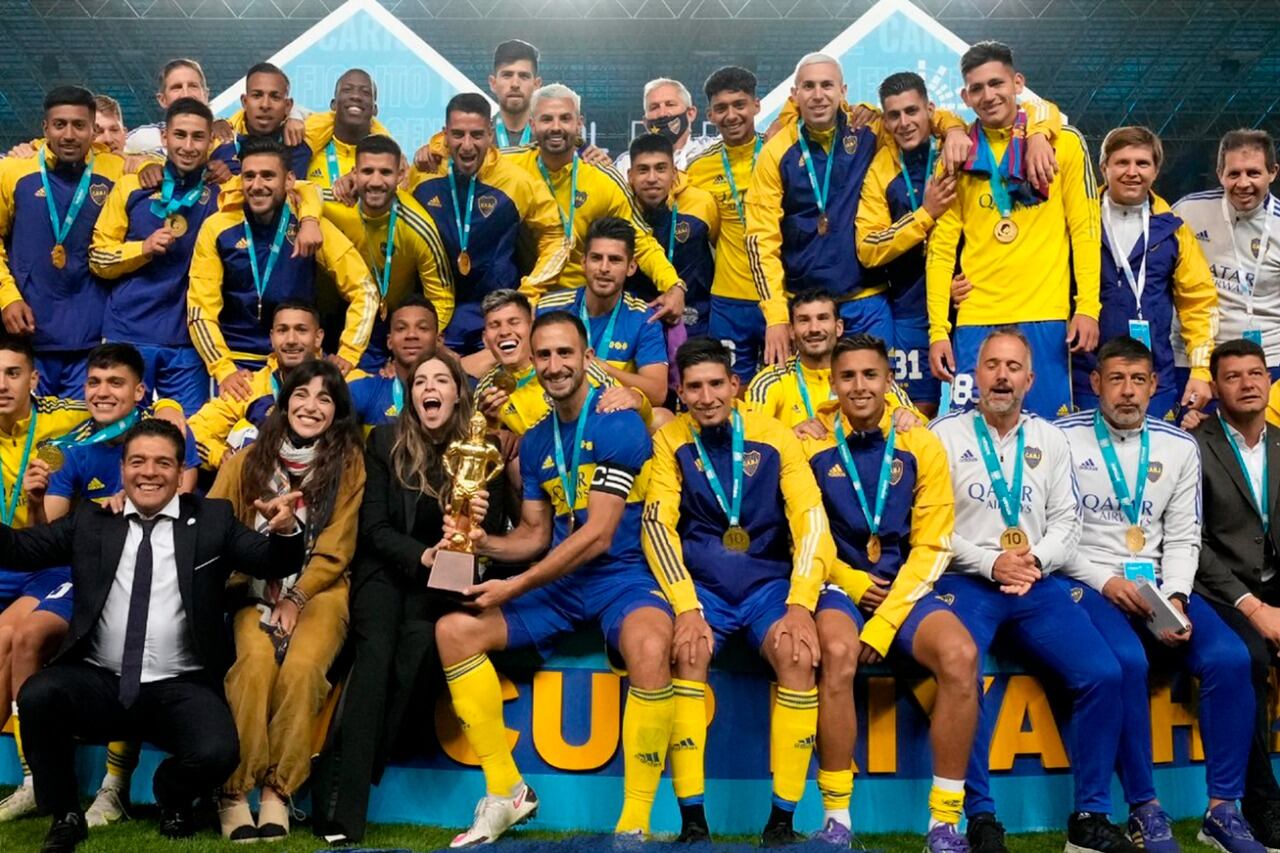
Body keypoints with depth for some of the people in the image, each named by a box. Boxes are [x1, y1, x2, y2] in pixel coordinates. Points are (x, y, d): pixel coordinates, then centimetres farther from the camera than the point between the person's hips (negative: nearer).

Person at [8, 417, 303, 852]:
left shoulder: (212, 519, 6)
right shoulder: (90, 521, 12)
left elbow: (272, 563, -2)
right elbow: (22, 549, 6)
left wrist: (285, 531, -25)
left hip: (180, 688, -1)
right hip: (99, 681, 2)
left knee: (216, 753, -26)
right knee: (37, 695, -27)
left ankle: (172, 801, 14)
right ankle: (65, 815, 0)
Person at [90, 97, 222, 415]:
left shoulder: (222, 193, 4)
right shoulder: (131, 187, 5)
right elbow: (98, 258, 6)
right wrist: (144, 248, -11)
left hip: (189, 340, 0)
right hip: (128, 335, 0)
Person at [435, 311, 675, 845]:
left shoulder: (618, 424, -12)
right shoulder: (535, 442, 11)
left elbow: (598, 537, -17)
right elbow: (535, 533, 15)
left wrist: (515, 587, -16)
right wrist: (485, 544, -7)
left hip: (622, 576, -7)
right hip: (560, 583, 7)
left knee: (649, 648, -38)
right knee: (453, 630, -6)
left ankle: (634, 824, -21)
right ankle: (506, 792, 5)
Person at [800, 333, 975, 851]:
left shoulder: (921, 446, 3)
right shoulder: (810, 445, 1)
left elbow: (932, 547, -1)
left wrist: (885, 622, -12)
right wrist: (851, 583, -13)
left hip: (904, 591, 2)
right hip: (836, 588, -1)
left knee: (960, 654, -27)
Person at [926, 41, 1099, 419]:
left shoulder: (1064, 144, 5)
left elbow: (1085, 229, 3)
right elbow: (942, 245, 5)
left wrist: (1088, 306, -7)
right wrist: (938, 329, 0)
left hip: (1044, 316, -1)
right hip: (975, 318, 2)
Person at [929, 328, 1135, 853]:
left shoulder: (1050, 439, 15)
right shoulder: (945, 434, 4)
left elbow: (1067, 519, 10)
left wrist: (1036, 561, -9)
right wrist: (990, 564, -13)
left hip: (1038, 584, 4)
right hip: (966, 582, -3)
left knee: (1102, 674, -15)